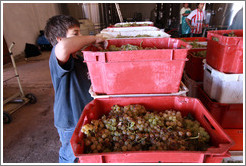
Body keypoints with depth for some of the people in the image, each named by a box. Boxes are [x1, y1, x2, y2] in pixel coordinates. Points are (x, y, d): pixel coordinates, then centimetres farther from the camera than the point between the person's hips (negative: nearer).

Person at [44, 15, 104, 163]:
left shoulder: (78, 59, 4)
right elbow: (63, 47, -51)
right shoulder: (57, 58, -25)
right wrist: (93, 39, -34)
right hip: (70, 123, -8)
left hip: (84, 116, 8)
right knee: (71, 156, 19)